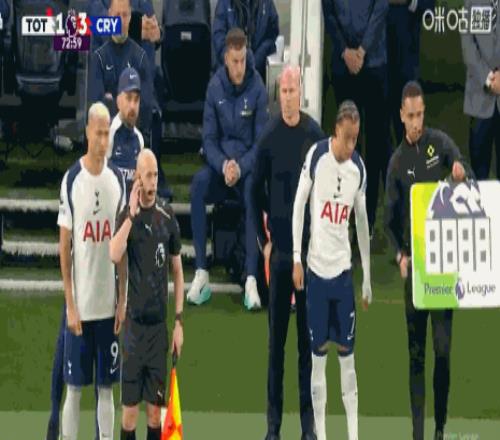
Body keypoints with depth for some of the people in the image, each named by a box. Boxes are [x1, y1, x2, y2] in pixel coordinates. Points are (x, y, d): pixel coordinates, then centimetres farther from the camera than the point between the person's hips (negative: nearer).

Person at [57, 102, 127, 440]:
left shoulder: (118, 180, 4)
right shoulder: (71, 180, -7)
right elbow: (64, 247, -5)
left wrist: (123, 300, 5)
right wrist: (70, 304, -8)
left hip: (108, 306, 3)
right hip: (80, 305, -3)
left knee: (107, 386, 9)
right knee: (74, 387, 3)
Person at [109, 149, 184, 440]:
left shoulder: (168, 216, 1)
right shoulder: (127, 215, -4)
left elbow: (178, 270, 8)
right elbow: (114, 255, -23)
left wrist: (179, 321, 3)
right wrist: (132, 215, -26)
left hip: (160, 322, 2)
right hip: (135, 321, -2)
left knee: (156, 405, 6)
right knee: (131, 405, -1)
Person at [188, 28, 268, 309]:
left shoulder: (258, 89, -10)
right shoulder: (215, 87, -3)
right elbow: (209, 138, -1)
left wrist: (240, 167, -26)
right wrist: (223, 165, -21)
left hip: (248, 166, -3)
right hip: (220, 164, 3)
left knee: (253, 187, -36)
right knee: (199, 183, -30)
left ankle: (252, 279, -41)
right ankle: (202, 274, -29)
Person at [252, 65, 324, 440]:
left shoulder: (315, 134, 0)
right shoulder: (269, 136, -1)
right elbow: (257, 190, 7)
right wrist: (264, 239, 3)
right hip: (279, 247, 0)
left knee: (308, 335, 4)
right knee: (277, 336, 4)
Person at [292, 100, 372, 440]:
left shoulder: (359, 168, -1)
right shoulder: (316, 156, -10)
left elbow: (362, 222, 9)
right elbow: (299, 204, -2)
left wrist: (368, 279, 12)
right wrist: (296, 258, -7)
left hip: (344, 269, 2)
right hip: (317, 268, -2)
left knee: (347, 356, 5)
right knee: (318, 356, 4)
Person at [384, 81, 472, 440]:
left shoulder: (440, 142, 3)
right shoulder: (397, 162, 5)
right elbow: (391, 219, 8)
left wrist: (461, 171, -30)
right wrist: (400, 256, -9)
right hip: (413, 264, 1)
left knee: (443, 347, -3)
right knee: (416, 350, 3)